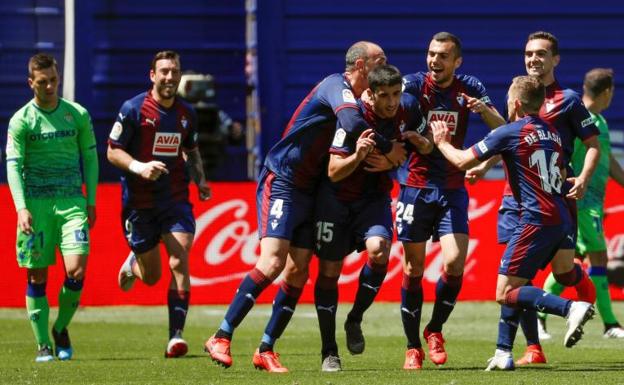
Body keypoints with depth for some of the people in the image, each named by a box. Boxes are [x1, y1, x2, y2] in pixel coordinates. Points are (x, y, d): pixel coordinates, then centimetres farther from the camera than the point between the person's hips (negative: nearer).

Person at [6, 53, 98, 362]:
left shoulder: (77, 114, 6)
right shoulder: (21, 120, 0)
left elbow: (90, 157, 14)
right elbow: (13, 165, -4)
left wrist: (91, 202, 10)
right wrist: (21, 208, -16)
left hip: (72, 201, 1)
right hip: (36, 203, -1)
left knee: (76, 270, -13)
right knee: (37, 276, 0)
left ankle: (61, 328, 11)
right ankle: (43, 345, 9)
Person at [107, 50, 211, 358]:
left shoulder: (186, 113, 6)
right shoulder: (133, 109, -8)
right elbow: (112, 151, -7)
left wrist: (200, 180, 6)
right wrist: (139, 167, -24)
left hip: (175, 199, 2)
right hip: (139, 202, -2)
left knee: (179, 262, -16)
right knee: (151, 276, 7)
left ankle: (176, 336, -15)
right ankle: (133, 263, 45)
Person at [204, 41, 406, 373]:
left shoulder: (348, 95, 16)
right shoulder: (336, 85, -12)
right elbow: (351, 123, -31)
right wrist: (387, 149, -20)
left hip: (307, 192, 9)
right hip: (281, 181, -9)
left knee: (298, 271, 1)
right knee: (273, 261, -19)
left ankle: (266, 351, 6)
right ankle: (221, 338, -16)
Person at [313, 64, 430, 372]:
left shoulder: (408, 108, -10)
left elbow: (427, 147, 8)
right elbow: (333, 173, -25)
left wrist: (419, 142, -16)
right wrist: (358, 156, -44)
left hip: (374, 197, 3)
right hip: (336, 198, -3)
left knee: (379, 251, -25)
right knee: (329, 270, -1)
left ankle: (355, 320, -1)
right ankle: (329, 352, 13)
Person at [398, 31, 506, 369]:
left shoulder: (469, 88, 1)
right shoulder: (413, 84, -6)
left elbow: (502, 128, 0)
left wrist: (483, 109, -20)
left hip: (452, 188, 2)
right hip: (416, 186, -2)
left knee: (454, 262, -13)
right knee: (413, 269, 0)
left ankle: (435, 329, 10)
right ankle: (413, 347, 11)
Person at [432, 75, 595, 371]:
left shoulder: (510, 133, -6)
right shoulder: (553, 134, 16)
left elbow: (462, 160, -3)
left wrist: (442, 143, 18)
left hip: (537, 221, -8)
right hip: (562, 219, 8)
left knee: (506, 292, -6)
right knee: (512, 286, 18)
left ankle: (571, 308, -23)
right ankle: (503, 354, 16)